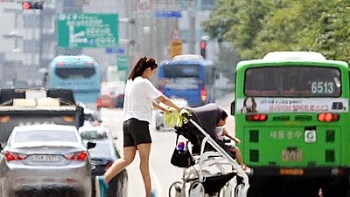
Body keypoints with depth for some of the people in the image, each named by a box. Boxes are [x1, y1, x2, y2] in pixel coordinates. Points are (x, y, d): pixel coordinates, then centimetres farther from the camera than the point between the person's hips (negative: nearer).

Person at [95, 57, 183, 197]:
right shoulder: (144, 83, -6)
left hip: (127, 122, 8)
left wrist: (165, 110, 27)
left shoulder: (131, 81, 21)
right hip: (139, 122, -8)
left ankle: (104, 180, -19)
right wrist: (178, 109, 3)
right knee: (144, 160, -7)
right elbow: (162, 99, -7)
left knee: (127, 159, 1)